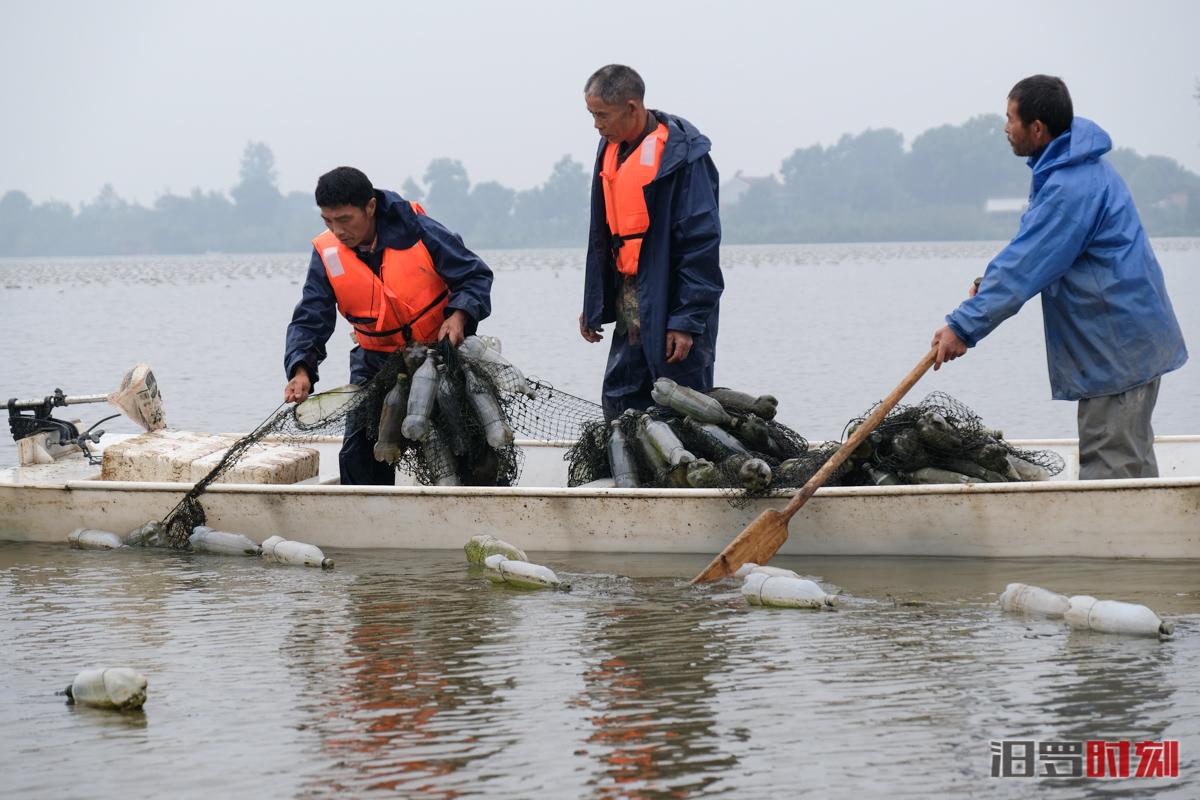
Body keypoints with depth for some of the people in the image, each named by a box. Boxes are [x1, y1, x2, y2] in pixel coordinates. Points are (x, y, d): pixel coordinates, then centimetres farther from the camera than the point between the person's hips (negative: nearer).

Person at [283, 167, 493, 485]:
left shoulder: (417, 231, -18)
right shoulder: (327, 255, -11)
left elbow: (475, 276, -10)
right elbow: (309, 321, -10)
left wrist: (458, 315, -29)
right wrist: (300, 370, -29)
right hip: (375, 360, 2)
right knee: (358, 453, -9)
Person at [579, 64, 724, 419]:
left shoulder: (680, 154, -14)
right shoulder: (612, 149, 12)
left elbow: (701, 243, -16)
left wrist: (688, 320, -19)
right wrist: (593, 306, 18)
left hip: (670, 307, -8)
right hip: (628, 306, 8)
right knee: (619, 403, 7)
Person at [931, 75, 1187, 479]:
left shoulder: (1071, 188, -23)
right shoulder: (1074, 167, 12)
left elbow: (1026, 265, -25)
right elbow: (1032, 251, 21)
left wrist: (964, 326, -24)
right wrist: (991, 283, 5)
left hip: (1118, 349, -11)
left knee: (1108, 466, -9)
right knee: (1130, 457, 16)